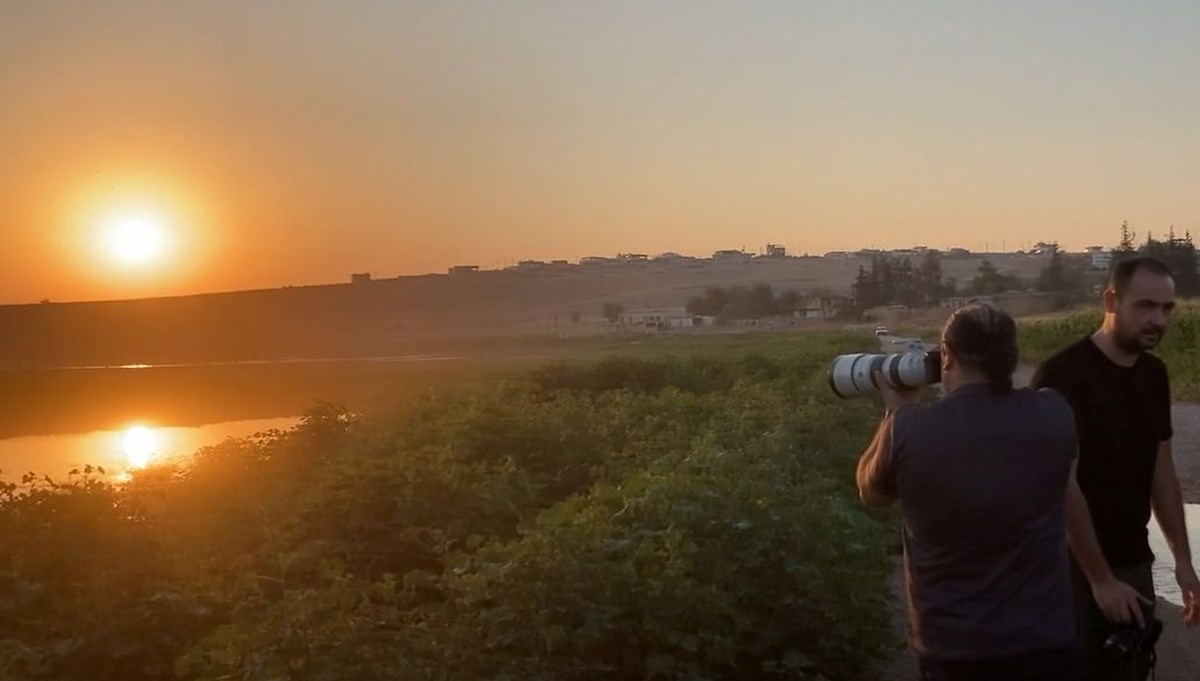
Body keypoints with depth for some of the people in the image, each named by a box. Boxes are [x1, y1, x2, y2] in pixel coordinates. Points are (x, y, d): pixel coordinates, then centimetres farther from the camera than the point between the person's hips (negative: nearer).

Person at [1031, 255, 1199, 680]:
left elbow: (1161, 470, 12)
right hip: (1074, 565, -6)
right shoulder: (1063, 374, -17)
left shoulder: (1154, 374, 5)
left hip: (1133, 562, 6)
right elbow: (1064, 487, -18)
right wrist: (1100, 578, -17)